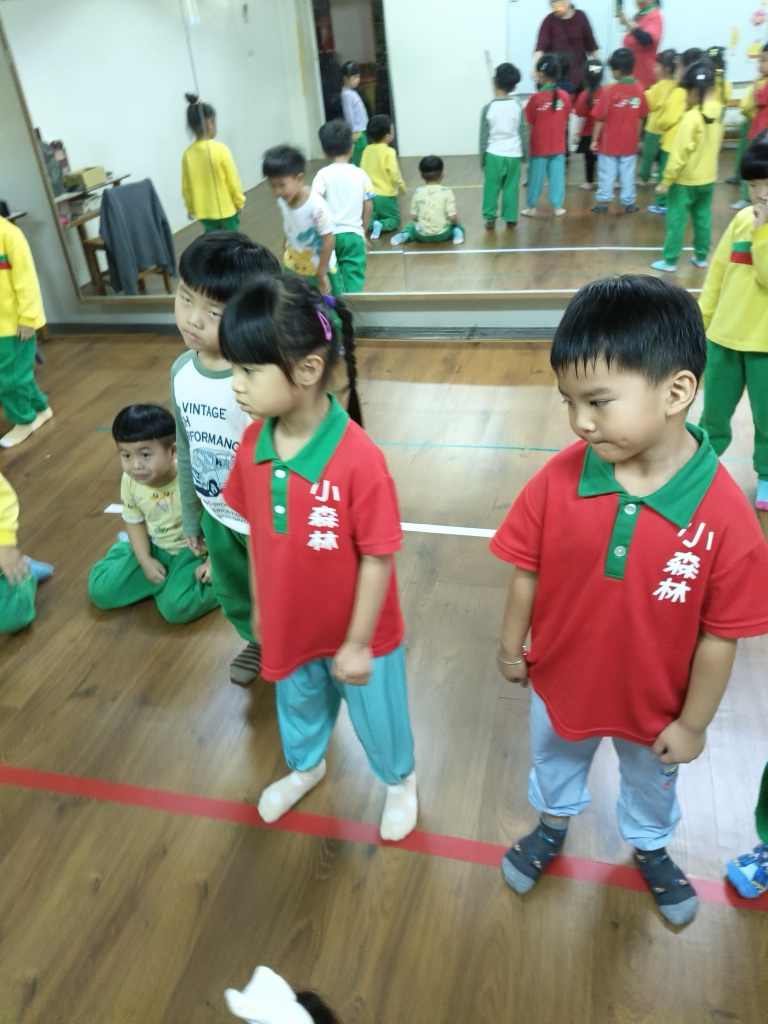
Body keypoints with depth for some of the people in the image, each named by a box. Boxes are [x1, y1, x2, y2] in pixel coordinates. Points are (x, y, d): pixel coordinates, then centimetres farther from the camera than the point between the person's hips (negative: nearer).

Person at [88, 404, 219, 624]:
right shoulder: (130, 481, -14)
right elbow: (134, 521, 2)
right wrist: (145, 560, -7)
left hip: (192, 551, -5)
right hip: (155, 549, 5)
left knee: (176, 607, -27)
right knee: (100, 589, 0)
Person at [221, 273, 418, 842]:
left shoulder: (359, 458, -33)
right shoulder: (253, 443, -14)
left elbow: (378, 557, -24)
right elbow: (257, 530, -1)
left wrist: (358, 643, -16)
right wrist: (259, 605, 9)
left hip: (356, 631, -5)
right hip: (290, 624, 5)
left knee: (377, 713, 22)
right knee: (298, 703, 31)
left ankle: (400, 780, 54)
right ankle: (305, 766, 63)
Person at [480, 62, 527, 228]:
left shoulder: (488, 108, -8)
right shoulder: (517, 104, -3)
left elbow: (484, 136, -4)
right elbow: (523, 131, 2)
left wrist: (482, 158, 5)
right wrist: (525, 153, 13)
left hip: (494, 154, -2)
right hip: (513, 154, 2)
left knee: (491, 187, 8)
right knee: (511, 188, 10)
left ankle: (490, 218, 9)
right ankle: (510, 217, 15)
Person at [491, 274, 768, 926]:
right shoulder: (560, 478, -24)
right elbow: (527, 568, -11)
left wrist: (692, 724, -9)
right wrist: (511, 648, 0)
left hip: (654, 704, -1)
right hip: (561, 682, 2)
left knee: (651, 781, 30)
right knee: (554, 761, 31)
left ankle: (650, 848, 64)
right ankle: (553, 825, 64)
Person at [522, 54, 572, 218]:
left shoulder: (536, 98, -13)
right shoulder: (565, 96, -2)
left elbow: (529, 124, -10)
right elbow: (565, 122, 5)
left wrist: (526, 143, 0)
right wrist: (558, 136, 17)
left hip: (539, 146, -3)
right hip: (558, 145, 3)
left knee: (536, 176, 9)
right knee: (557, 175, 10)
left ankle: (532, 207, 17)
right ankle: (558, 206, 13)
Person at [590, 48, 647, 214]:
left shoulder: (608, 90, -16)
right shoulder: (639, 89, -5)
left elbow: (600, 119, -13)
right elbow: (641, 117, 4)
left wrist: (594, 140, -4)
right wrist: (636, 137, 15)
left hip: (609, 142, -3)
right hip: (629, 142, 3)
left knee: (607, 173, 9)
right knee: (627, 173, 13)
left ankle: (603, 202, 15)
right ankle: (628, 202, 20)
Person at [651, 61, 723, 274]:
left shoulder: (692, 117, -22)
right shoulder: (718, 110, 1)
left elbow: (679, 154, -21)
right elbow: (716, 145, 11)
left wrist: (666, 180, -16)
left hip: (685, 179, -7)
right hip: (708, 177, 7)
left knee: (676, 219, 2)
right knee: (703, 217, 16)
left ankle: (670, 261, 7)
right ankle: (701, 257, 24)